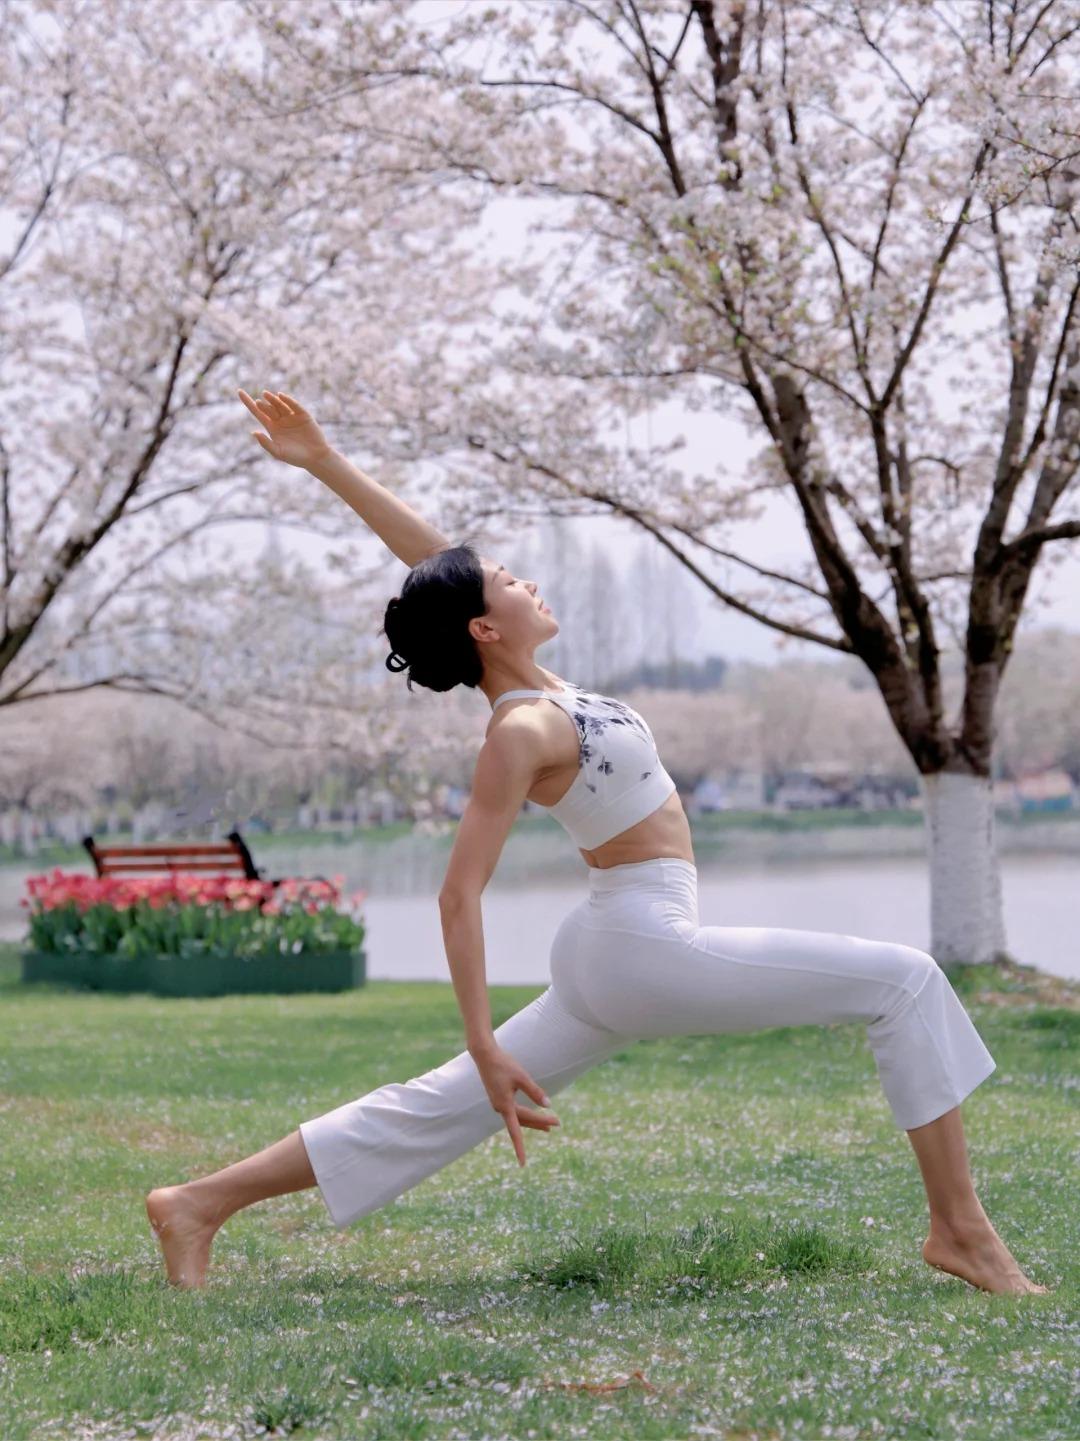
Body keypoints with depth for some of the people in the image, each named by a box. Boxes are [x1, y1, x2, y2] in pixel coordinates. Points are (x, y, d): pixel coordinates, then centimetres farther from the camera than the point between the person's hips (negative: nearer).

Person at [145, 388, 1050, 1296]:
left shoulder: (530, 685, 7)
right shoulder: (521, 731, -16)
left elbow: (432, 556, 14)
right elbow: (461, 894, -18)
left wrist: (327, 464, 10)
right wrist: (484, 1046, -21)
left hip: (611, 955, 9)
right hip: (644, 945, -9)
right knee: (905, 983, -6)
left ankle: (202, 1205, 9)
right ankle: (961, 1230, -6)